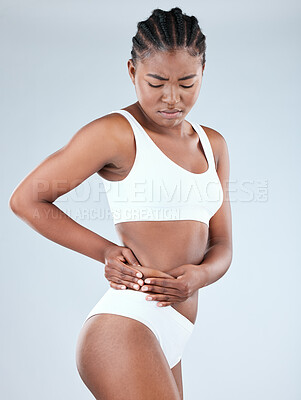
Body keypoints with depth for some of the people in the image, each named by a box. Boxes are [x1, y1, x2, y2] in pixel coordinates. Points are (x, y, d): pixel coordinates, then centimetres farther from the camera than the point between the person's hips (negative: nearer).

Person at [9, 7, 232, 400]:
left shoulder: (213, 144, 14)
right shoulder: (116, 133, -7)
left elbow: (221, 245, 13)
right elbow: (26, 199, -2)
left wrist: (199, 274, -9)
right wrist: (106, 251, -5)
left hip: (170, 340, 8)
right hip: (124, 327, -8)